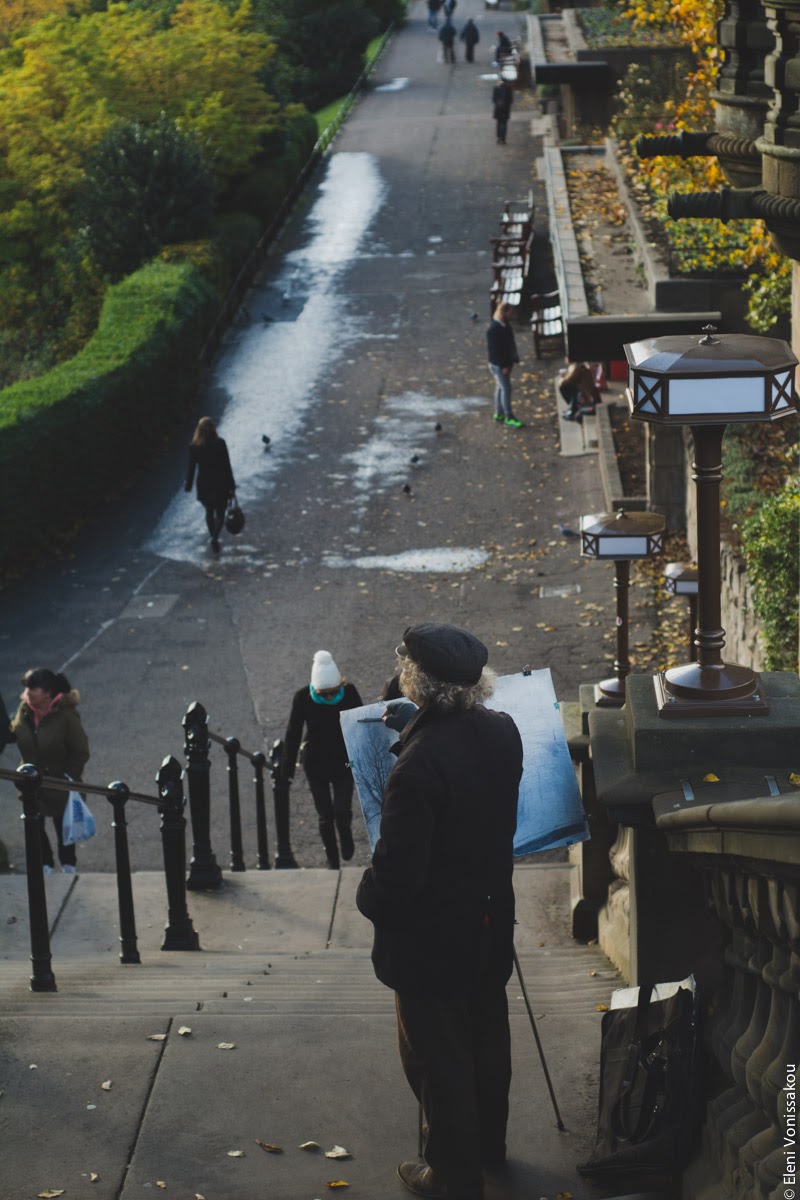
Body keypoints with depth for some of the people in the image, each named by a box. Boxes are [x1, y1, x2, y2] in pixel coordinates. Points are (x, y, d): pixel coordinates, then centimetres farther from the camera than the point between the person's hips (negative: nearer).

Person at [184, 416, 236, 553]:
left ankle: (214, 537, 32)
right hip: (220, 484, -2)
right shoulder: (220, 443, -15)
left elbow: (191, 467, -5)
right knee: (220, 514, 9)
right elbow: (227, 465, -11)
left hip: (203, 485, 2)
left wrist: (188, 484, 8)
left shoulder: (194, 446, -10)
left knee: (209, 512, 22)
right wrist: (231, 485, -4)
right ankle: (215, 538, -13)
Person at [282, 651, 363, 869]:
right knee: (325, 816, 5)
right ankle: (333, 862, 24)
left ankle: (345, 834, 25)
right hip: (315, 764, 0)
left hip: (344, 762, 0)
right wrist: (287, 771, -8)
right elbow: (293, 735, -9)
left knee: (342, 811, -10)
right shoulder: (303, 698, -16)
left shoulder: (349, 693, -15)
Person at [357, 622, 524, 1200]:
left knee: (438, 1056, 12)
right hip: (491, 918, 8)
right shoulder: (502, 732, -9)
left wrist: (370, 899, -5)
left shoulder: (420, 764, -33)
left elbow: (398, 868, -26)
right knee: (486, 1038, 25)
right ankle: (488, 1144, 45)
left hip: (432, 937, -7)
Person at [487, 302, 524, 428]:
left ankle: (499, 414, 26)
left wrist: (513, 359, 11)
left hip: (506, 362, 9)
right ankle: (509, 418, -2)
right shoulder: (493, 329, -23)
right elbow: (494, 350, -23)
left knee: (501, 388, 16)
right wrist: (503, 365, -21)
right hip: (498, 364, -9)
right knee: (506, 389, -6)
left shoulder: (506, 325, 5)